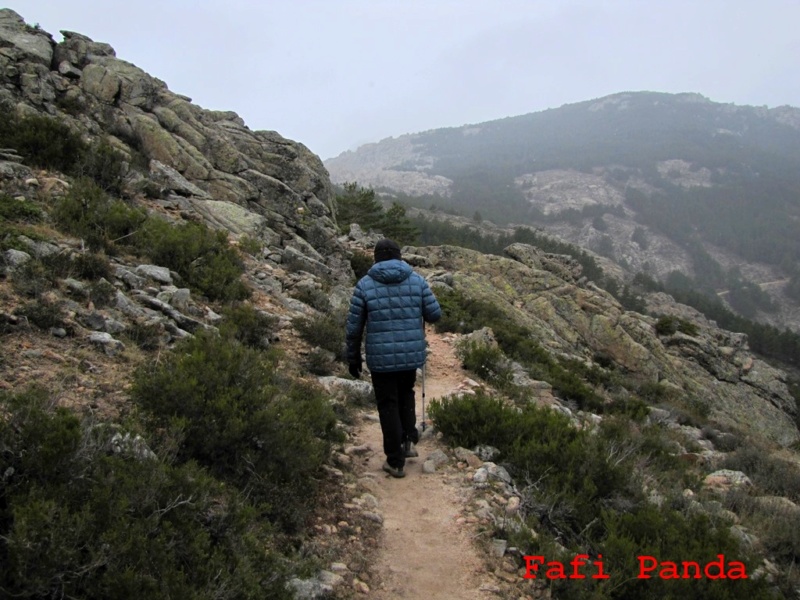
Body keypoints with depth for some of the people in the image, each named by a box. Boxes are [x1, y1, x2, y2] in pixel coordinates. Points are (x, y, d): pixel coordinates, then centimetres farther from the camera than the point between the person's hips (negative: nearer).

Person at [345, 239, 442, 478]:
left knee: (389, 406, 9)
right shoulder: (417, 280, 0)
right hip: (412, 354, 2)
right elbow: (435, 314, 0)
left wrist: (353, 357, 9)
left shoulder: (365, 284, -4)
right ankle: (409, 439, 17)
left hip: (381, 358, -2)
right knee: (406, 394, 28)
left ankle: (395, 462, 14)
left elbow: (354, 326, -3)